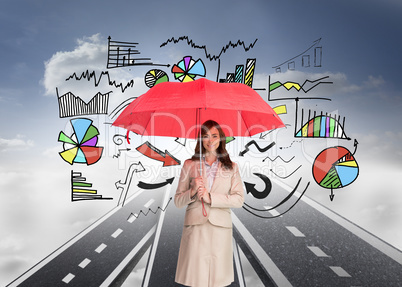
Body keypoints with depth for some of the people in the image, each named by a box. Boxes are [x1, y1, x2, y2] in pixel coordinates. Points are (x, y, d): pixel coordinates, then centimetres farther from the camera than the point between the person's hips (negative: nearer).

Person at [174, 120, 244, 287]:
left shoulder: (231, 167, 9)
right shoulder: (189, 165, 7)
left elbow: (239, 199, -2)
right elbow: (178, 201, 6)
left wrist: (210, 197, -11)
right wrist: (192, 192, -13)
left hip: (220, 228, 1)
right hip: (195, 228, 0)